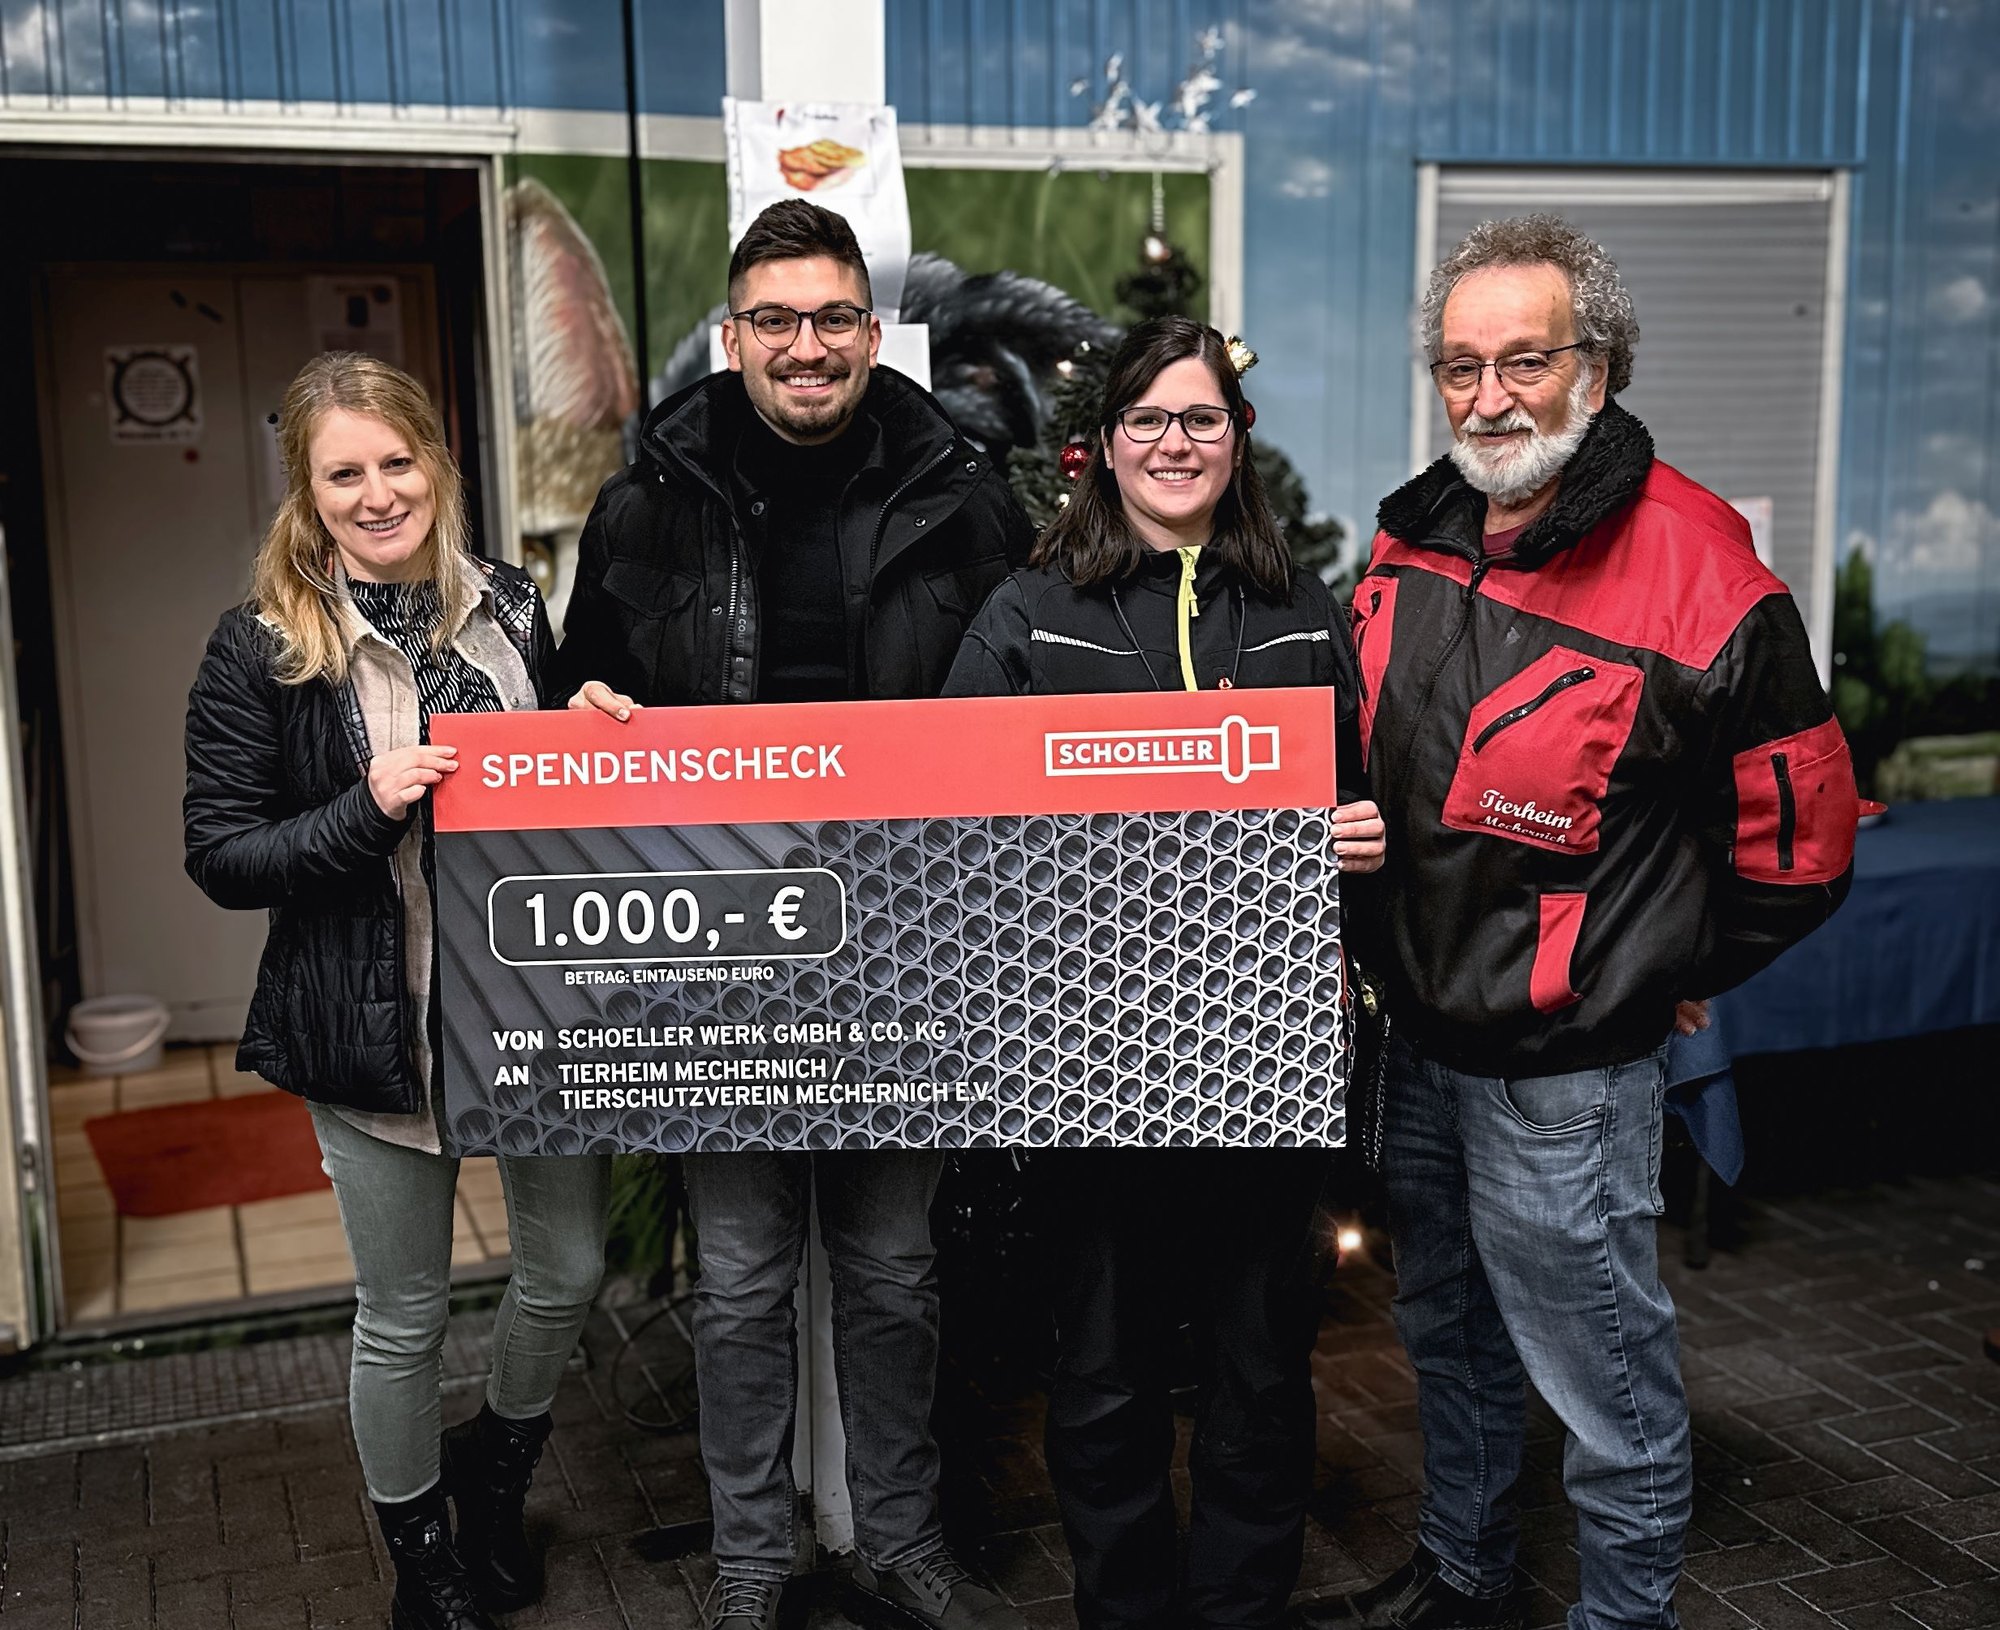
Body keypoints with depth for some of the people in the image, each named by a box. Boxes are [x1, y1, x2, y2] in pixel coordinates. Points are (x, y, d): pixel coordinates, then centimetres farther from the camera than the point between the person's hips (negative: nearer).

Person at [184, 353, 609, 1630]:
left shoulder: (509, 606, 3)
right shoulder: (262, 648, -8)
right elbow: (221, 858, -9)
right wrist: (368, 808, -23)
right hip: (376, 1023, -3)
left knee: (570, 1268, 14)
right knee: (405, 1315, 13)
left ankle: (497, 1469, 45)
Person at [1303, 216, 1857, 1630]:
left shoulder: (1694, 572, -20)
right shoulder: (1414, 535, 1)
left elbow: (1799, 832, -11)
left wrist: (1685, 977, -2)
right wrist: (1390, 945, 12)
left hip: (1564, 1066, -7)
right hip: (1419, 1034, 8)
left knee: (1604, 1377, 7)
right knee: (1450, 1334, 25)